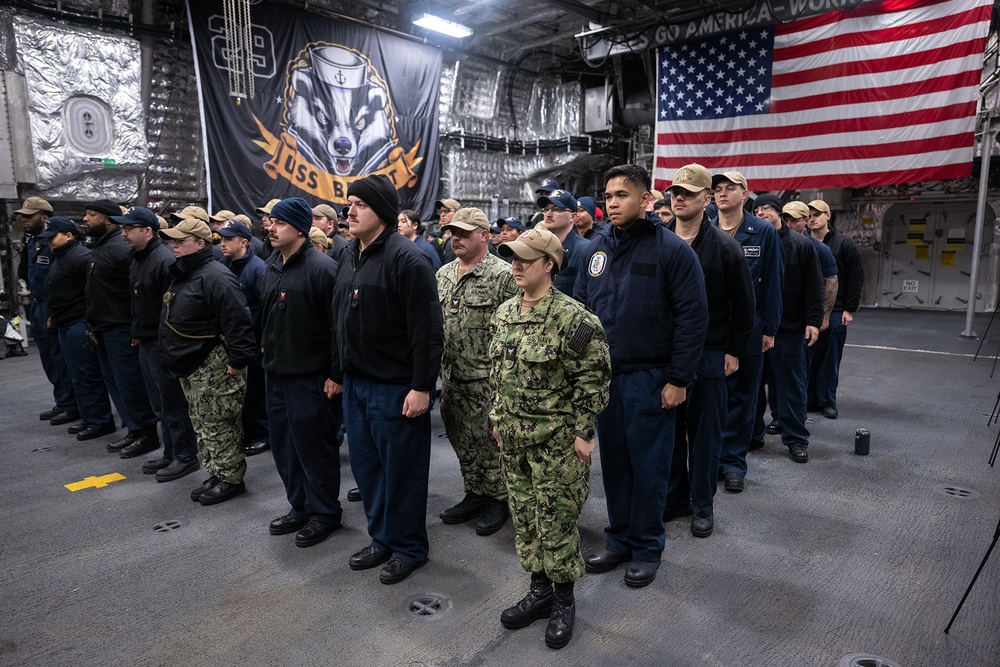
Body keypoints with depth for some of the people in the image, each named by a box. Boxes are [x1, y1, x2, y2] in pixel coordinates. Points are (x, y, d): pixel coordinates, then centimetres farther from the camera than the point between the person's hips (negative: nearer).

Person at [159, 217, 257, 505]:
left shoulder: (214, 276, -19)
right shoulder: (183, 274, 14)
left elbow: (237, 322, -25)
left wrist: (237, 360, -24)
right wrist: (175, 358, 23)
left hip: (213, 368, -11)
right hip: (190, 366, 11)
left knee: (218, 426, -1)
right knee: (202, 426, 17)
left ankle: (230, 479, 11)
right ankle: (216, 474, 29)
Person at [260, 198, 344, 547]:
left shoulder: (321, 267, -16)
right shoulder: (273, 266, 12)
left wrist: (335, 374, -18)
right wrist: (267, 347, 19)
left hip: (311, 378, -9)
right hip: (276, 374, 9)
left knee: (315, 447, 4)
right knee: (284, 447, 17)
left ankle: (324, 512, 21)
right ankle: (300, 508, 33)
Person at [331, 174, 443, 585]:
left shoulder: (405, 259, -16)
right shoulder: (351, 258, 13)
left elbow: (427, 329, -20)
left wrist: (422, 386, -22)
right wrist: (338, 372, 21)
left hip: (394, 387, -9)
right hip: (355, 383, 9)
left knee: (401, 469, 5)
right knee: (366, 466, 17)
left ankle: (408, 548, 22)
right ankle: (381, 539, 34)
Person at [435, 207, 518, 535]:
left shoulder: (503, 275, -11)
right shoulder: (443, 274, 12)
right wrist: (438, 362, 15)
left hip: (487, 379, -7)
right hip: (451, 378, 7)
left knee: (490, 443, 3)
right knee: (462, 441, 16)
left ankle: (498, 500, 21)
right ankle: (474, 495, 32)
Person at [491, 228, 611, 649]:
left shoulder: (572, 317, -16)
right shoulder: (504, 314, 6)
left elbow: (592, 378, -14)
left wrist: (583, 431, -14)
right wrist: (498, 419, 16)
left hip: (557, 440, -7)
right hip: (513, 437, 7)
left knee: (557, 521, 5)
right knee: (524, 517, 16)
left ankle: (564, 601, 26)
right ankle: (540, 590, 35)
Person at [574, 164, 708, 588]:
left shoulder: (671, 249, -8)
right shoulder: (596, 249, 8)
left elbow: (693, 317, -10)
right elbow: (579, 309, 13)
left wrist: (679, 379, -13)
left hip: (649, 378, -5)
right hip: (602, 376, 5)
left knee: (648, 467, 6)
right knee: (613, 463, 14)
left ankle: (647, 548, 24)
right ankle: (619, 540, 31)